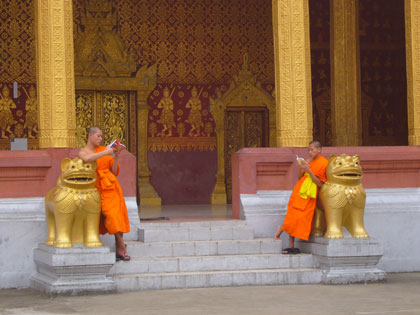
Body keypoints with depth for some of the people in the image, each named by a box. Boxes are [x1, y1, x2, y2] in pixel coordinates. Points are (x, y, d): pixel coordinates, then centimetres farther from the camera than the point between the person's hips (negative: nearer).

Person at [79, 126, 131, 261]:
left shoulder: (104, 149, 13)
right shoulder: (82, 152, 5)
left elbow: (114, 172, 12)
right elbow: (86, 159, -23)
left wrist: (116, 157, -3)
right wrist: (105, 153, -20)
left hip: (110, 186, 2)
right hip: (96, 188, -2)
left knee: (114, 214, -14)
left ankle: (119, 249, -12)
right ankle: (121, 247, -9)